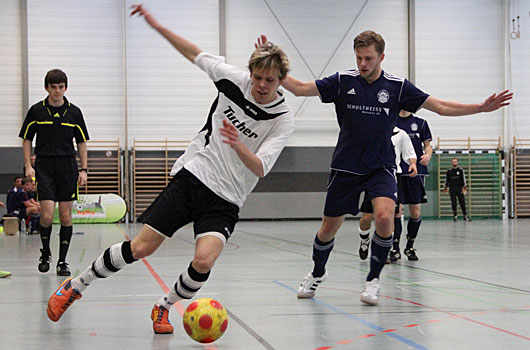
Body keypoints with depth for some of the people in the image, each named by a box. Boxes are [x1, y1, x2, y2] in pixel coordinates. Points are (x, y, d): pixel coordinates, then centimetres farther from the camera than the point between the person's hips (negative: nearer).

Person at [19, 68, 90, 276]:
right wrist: (28, 166, -1)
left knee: (65, 217, 0)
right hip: (44, 167, -1)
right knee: (47, 216, -10)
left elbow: (82, 142, 11)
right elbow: (27, 139, 9)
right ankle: (45, 253, 15)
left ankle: (62, 261, 9)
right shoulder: (36, 110, 2)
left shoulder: (74, 112, 5)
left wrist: (84, 169, 4)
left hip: (68, 168, 1)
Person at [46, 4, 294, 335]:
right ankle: (75, 285, 14)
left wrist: (239, 147, -38)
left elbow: (260, 168, -19)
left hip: (225, 200, -1)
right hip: (192, 175, 1)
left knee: (204, 261, -24)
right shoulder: (235, 80, -4)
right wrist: (157, 25, 11)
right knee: (140, 247, -6)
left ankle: (164, 307, 7)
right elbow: (195, 54, 12)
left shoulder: (284, 119, -9)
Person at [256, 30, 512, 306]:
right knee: (329, 228, 7)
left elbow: (441, 107, -1)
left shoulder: (397, 86, -4)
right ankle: (317, 273, 38)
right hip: (345, 168, 1)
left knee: (384, 216, -26)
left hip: (380, 167, -1)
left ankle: (373, 280, -5)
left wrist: (481, 107, -9)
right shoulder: (343, 81, -4)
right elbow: (300, 88, -5)